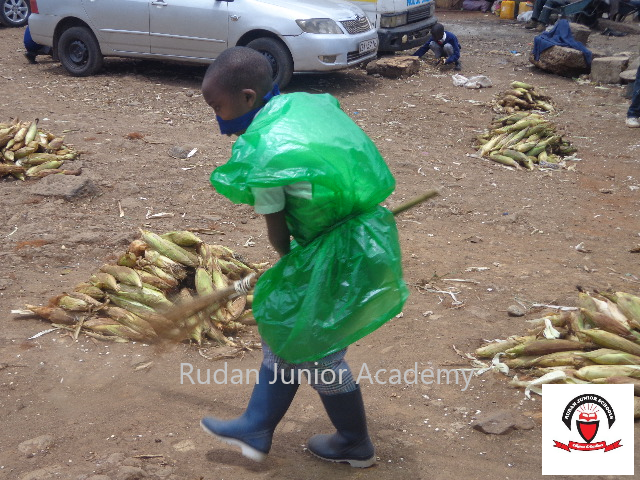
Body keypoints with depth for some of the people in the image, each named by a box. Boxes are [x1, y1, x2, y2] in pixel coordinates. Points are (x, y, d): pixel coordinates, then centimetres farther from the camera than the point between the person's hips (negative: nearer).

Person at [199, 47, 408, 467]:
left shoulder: (261, 154, -20)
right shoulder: (305, 103, 2)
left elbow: (278, 234, -8)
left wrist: (292, 261, 14)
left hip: (342, 255, -9)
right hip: (362, 232, 9)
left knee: (315, 352, 12)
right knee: (282, 325, 19)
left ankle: (356, 445, 35)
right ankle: (257, 429, 35)